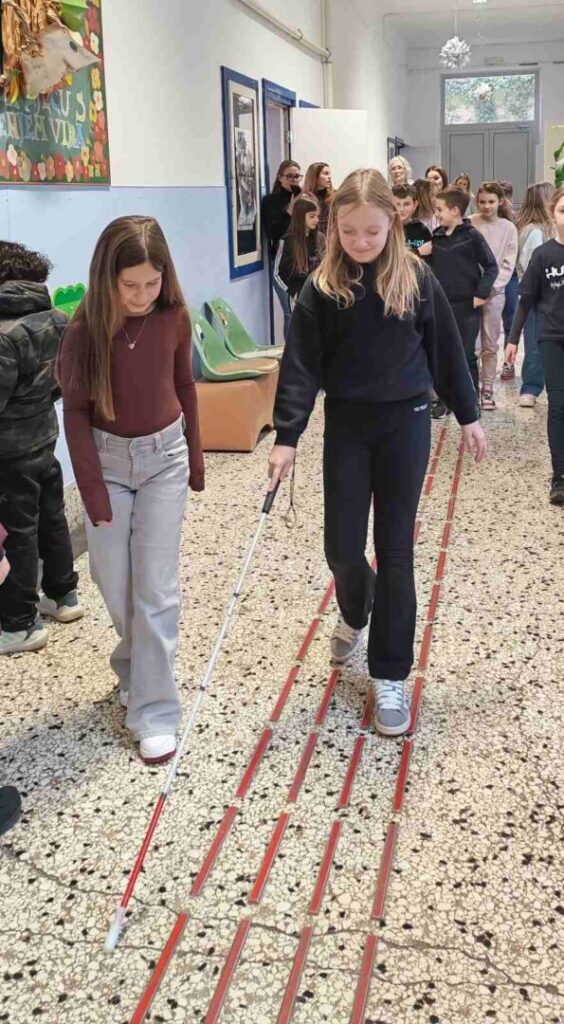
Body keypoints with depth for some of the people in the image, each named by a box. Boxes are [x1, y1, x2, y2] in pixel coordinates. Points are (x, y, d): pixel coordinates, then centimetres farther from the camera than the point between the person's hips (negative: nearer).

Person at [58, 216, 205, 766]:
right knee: (114, 584, 7)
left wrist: (194, 459, 12)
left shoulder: (174, 318, -7)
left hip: (164, 456, 0)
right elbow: (75, 411, -10)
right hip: (107, 458, 0)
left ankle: (154, 711, 6)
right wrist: (93, 489, -13)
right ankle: (136, 662, 37)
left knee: (156, 588, -2)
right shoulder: (86, 328, -13)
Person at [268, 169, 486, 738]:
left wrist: (467, 414, 10)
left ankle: (390, 675, 14)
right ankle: (354, 612, 39)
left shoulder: (416, 278, -2)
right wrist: (286, 436, -17)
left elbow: (445, 350, 6)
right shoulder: (321, 287, -4)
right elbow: (301, 365, -8)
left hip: (405, 422, 0)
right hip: (346, 425, 1)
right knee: (341, 548, 2)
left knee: (395, 549, 3)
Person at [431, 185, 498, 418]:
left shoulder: (472, 236, -9)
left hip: (466, 306, -5)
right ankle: (444, 400, 20)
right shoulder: (437, 236, 7)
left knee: (466, 356, 0)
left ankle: (472, 401, 12)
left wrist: (481, 294, -13)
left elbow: (491, 267, -7)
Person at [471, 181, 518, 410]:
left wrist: (491, 286, -12)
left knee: (490, 343, 5)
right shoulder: (468, 224, 0)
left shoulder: (508, 228, 4)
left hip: (495, 292, 1)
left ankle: (487, 388, 13)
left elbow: (508, 265, 1)